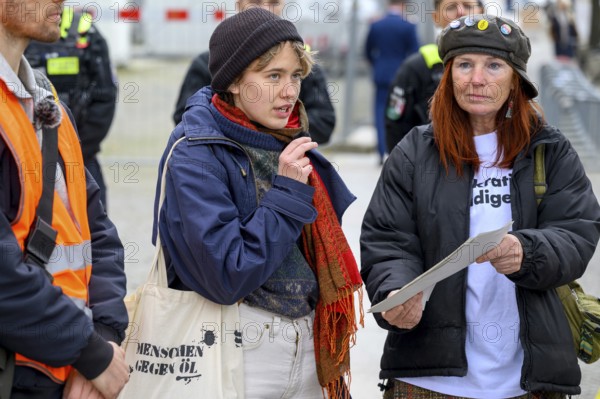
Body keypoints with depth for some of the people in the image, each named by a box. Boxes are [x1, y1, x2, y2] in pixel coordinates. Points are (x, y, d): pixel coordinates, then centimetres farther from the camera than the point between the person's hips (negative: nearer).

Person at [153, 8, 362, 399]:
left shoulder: (289, 143, 7)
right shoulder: (195, 155, -14)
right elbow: (224, 277, -22)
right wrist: (286, 194, -20)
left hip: (307, 349, 6)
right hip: (239, 358, -6)